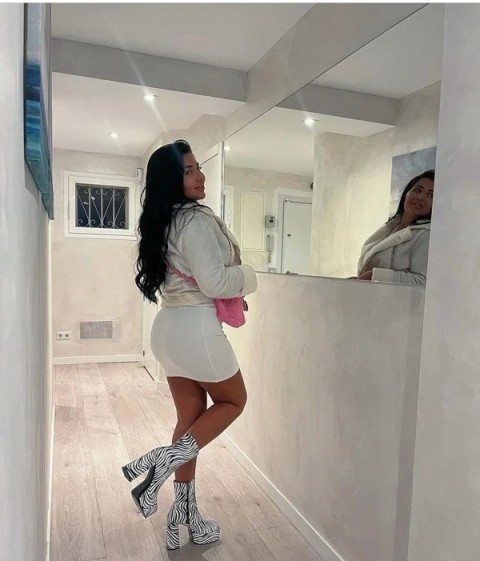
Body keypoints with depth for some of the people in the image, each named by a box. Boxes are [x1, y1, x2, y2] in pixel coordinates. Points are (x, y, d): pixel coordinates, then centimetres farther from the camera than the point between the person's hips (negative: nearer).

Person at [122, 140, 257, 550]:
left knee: (190, 419, 17)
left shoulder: (161, 222, 13)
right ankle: (164, 459, 3)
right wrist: (247, 277, -2)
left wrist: (229, 294, 17)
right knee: (233, 400, 16)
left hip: (168, 327, 8)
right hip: (196, 328, -8)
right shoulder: (198, 219, -16)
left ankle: (185, 518, 28)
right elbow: (213, 282, -21)